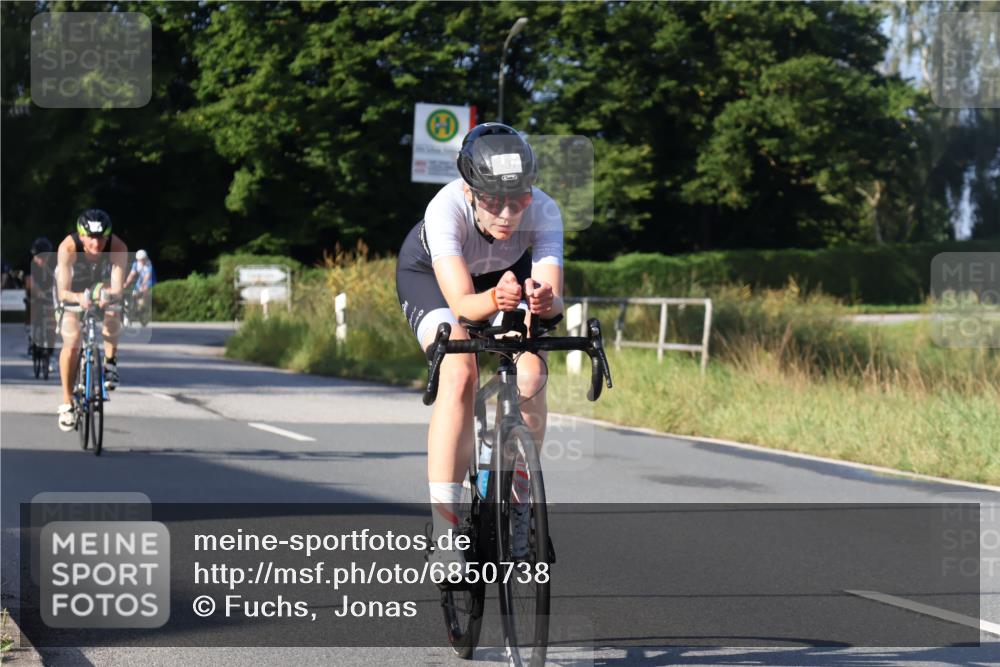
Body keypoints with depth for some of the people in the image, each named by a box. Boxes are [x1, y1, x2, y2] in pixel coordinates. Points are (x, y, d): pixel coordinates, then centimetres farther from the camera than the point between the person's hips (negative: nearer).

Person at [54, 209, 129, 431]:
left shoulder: (118, 248, -35)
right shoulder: (68, 247, -37)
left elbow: (118, 288, -36)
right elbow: (63, 292, -37)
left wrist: (109, 295, -59)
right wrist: (78, 297, -58)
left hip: (102, 283, 1)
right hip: (73, 289, -1)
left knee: (112, 315, -31)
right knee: (71, 344, -12)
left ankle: (110, 361, -7)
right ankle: (67, 403, 0)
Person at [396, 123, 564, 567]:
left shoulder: (544, 211, -34)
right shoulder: (446, 209, -39)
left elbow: (553, 294, -42)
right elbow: (461, 301, -46)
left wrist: (545, 301, -64)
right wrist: (494, 300, -67)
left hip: (509, 271, 2)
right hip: (431, 273, -2)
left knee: (530, 377, -22)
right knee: (458, 373, -28)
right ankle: (444, 527, -26)